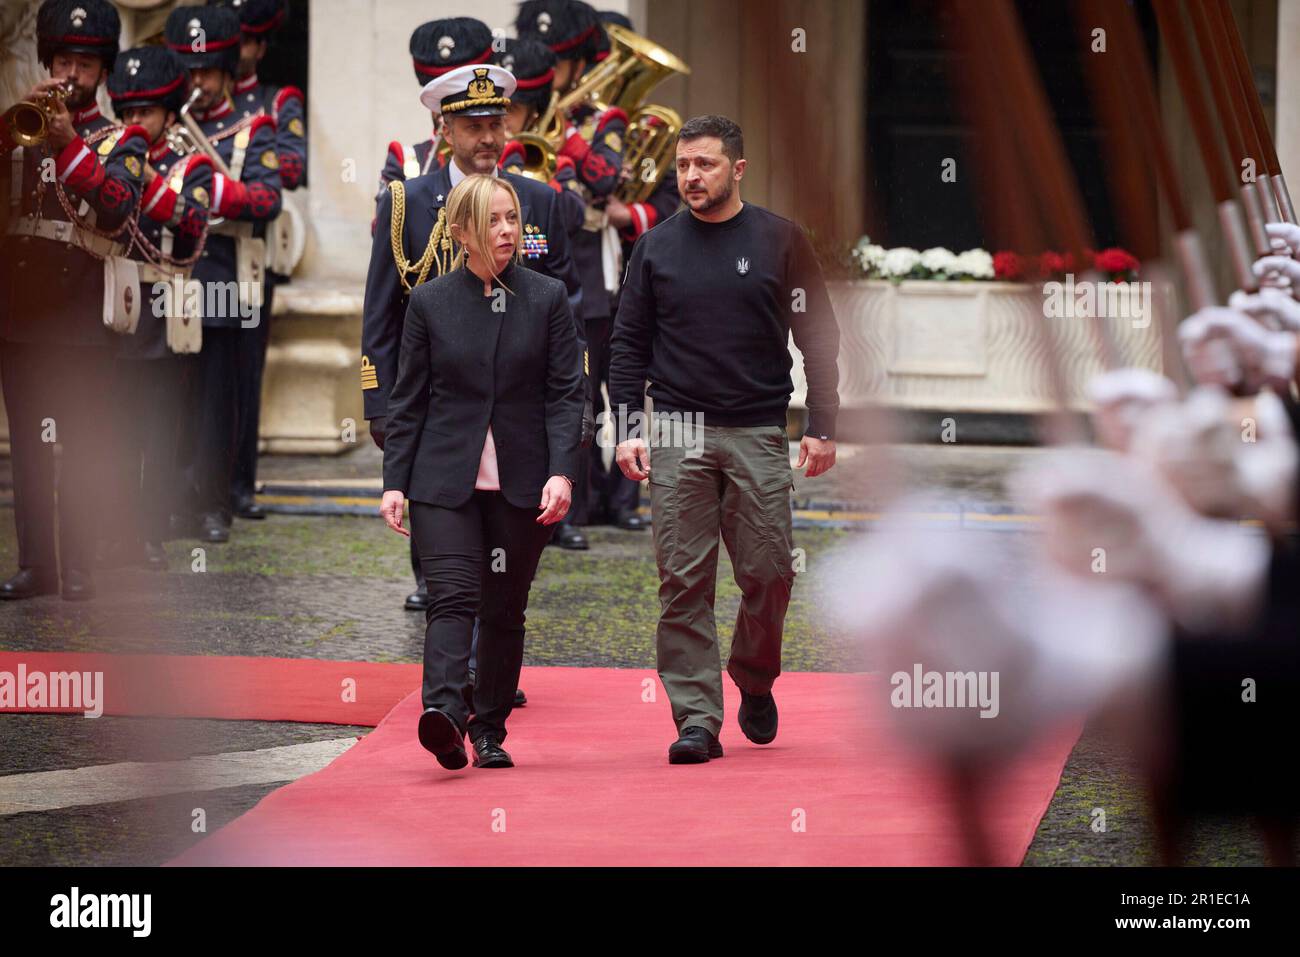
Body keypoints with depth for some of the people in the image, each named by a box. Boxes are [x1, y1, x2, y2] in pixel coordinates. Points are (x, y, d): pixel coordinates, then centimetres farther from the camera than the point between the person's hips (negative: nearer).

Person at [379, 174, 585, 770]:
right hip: (445, 479, -1)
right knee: (452, 595, -17)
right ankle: (443, 712, -32)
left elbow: (567, 392, 2)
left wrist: (562, 472, -10)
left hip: (522, 483, 1)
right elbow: (407, 400, 7)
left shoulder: (547, 298, 4)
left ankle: (489, 730, 17)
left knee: (504, 608, 6)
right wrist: (394, 481, 0)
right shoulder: (430, 303, 4)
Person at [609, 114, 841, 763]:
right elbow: (629, 344, 10)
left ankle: (754, 679, 25)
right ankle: (696, 717, -2)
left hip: (758, 435, -1)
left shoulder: (779, 241, 4)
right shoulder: (656, 247, 7)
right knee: (684, 582, -4)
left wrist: (823, 428, -1)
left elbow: (819, 338, 6)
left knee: (768, 572, -2)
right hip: (678, 435, 1)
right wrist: (627, 430, -1)